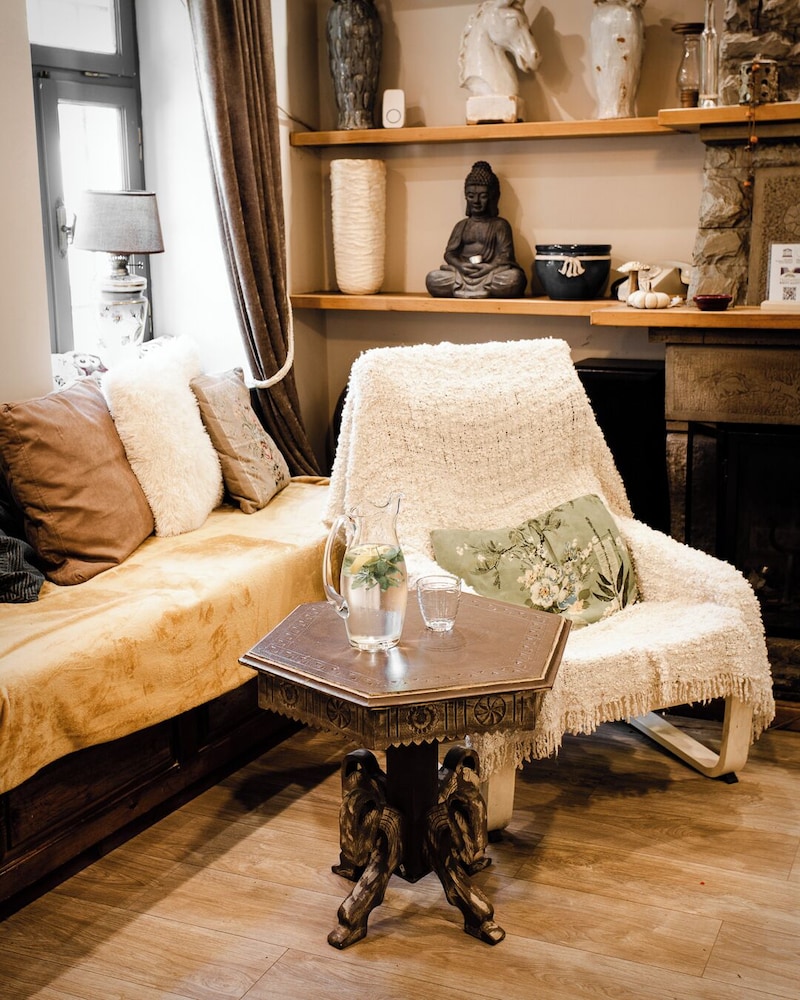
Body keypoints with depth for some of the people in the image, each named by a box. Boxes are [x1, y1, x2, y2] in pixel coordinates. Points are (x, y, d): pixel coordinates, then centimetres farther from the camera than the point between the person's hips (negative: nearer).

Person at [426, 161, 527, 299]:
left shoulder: (500, 225, 9)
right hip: (463, 273, 2)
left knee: (514, 277, -36)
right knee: (432, 278, -26)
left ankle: (461, 289, -27)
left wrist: (489, 267, -21)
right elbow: (449, 253, 10)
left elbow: (506, 254, -2)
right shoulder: (461, 226, 18)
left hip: (490, 273, -2)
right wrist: (460, 265, -13)